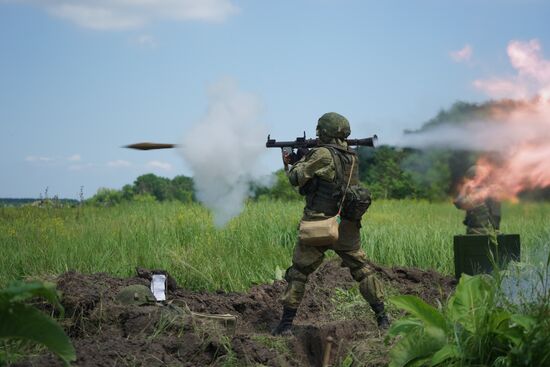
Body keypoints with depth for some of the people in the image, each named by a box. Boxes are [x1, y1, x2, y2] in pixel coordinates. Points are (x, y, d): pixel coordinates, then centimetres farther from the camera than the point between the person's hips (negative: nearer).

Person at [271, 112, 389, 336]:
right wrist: (297, 161, 22)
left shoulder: (323, 154, -14)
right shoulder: (351, 156, 8)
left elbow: (296, 178, -9)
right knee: (363, 271, 15)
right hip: (348, 228, 6)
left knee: (298, 273, 5)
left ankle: (286, 324, 6)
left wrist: (299, 160, 10)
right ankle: (382, 318, 13)